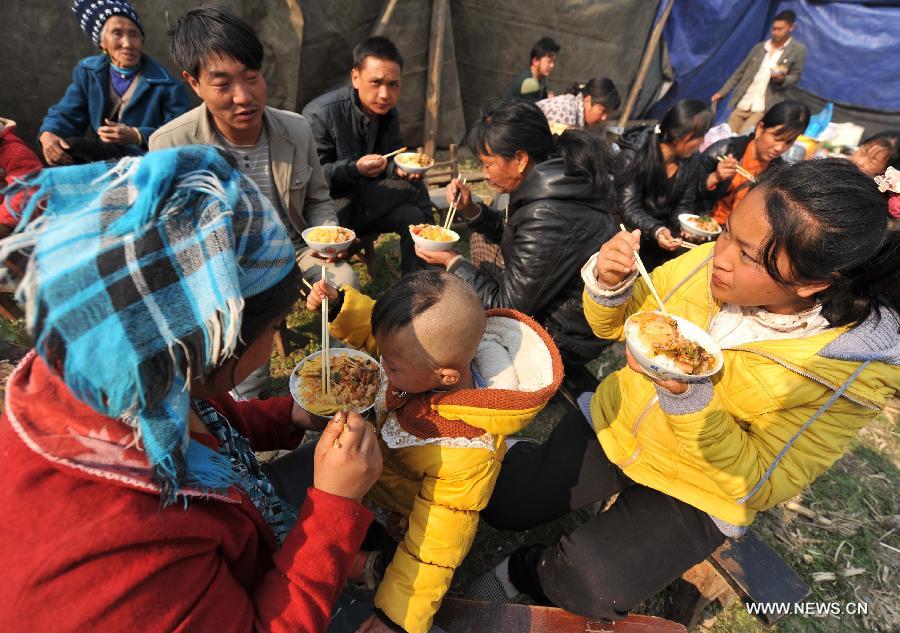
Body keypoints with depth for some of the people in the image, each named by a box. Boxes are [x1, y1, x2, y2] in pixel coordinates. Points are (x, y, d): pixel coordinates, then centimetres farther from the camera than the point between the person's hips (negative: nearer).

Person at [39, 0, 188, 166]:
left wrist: (137, 136, -26)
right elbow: (66, 114, 9)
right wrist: (48, 135, -16)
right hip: (97, 158, 5)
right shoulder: (87, 72, 11)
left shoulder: (166, 85, -6)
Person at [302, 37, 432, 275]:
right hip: (327, 211, -6)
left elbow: (389, 162, 12)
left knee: (414, 215, -21)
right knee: (413, 190, -20)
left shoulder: (388, 113, 3)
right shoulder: (320, 114, -17)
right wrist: (355, 169, -33)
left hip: (365, 204, 6)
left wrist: (400, 168, -13)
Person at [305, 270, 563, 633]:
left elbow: (435, 546, -32)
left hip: (403, 518, -6)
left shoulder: (466, 455, -43)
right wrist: (339, 304, -24)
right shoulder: (432, 349, -28)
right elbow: (374, 331, -9)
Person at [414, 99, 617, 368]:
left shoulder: (547, 219, -34)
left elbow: (507, 307, -23)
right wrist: (469, 209, -4)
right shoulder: (556, 178, -5)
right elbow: (512, 233, 12)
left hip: (564, 340, -8)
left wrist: (453, 262, -13)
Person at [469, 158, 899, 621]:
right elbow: (612, 326, -1)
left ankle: (526, 573, 14)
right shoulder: (706, 263, -15)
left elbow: (759, 484, -19)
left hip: (695, 493, -2)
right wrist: (609, 285, -24)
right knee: (501, 501, -3)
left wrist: (689, 396, -36)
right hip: (612, 425, 3)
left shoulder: (856, 368, -21)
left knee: (590, 588, -20)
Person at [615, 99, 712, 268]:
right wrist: (656, 230, -40)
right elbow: (629, 208, -22)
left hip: (663, 230, 5)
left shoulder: (691, 161, 0)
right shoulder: (634, 154, -18)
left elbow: (684, 205, 3)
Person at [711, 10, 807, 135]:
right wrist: (722, 92, 11)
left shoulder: (798, 50, 3)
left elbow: (795, 76, 5)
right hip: (742, 104, 4)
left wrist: (782, 79, -18)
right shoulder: (759, 47, 13)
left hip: (764, 108, -4)